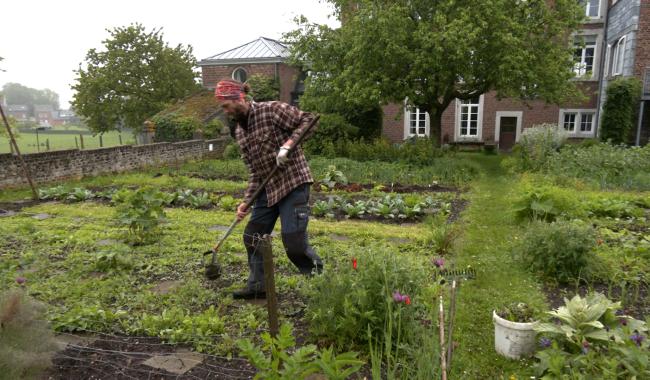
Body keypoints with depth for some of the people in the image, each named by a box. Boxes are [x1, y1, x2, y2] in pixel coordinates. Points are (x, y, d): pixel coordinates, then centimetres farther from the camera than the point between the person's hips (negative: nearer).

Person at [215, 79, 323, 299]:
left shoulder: (272, 109, -9)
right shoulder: (239, 132, 12)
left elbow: (308, 120, -9)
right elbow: (254, 171, 12)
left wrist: (289, 143, -23)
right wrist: (246, 201, 4)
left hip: (293, 183, -8)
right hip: (267, 189, 8)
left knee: (294, 241, -11)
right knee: (252, 237, 9)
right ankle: (258, 286, 24)